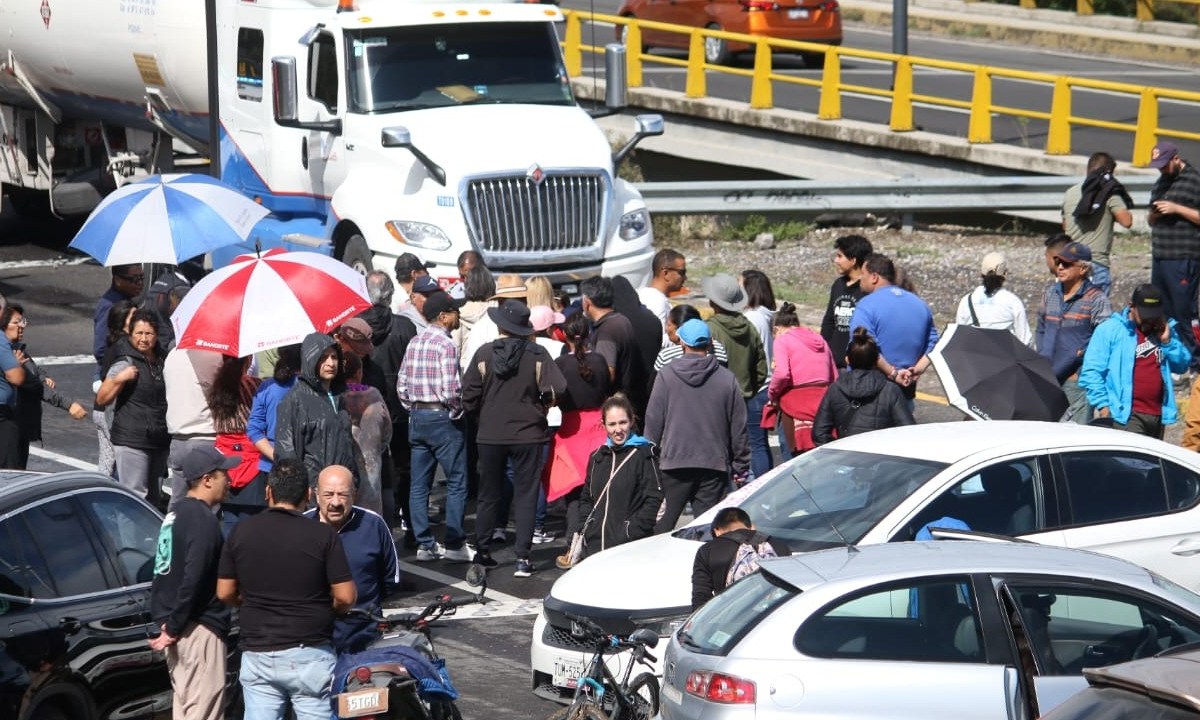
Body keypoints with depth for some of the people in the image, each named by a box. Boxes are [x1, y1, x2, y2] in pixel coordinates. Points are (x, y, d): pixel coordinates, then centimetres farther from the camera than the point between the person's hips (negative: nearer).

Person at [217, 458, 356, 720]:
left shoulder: (241, 533, 0)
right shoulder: (324, 535, -9)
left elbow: (225, 593, 5)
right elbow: (346, 597, -9)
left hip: (257, 653, 3)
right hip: (309, 656, -2)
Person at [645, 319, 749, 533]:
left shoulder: (666, 376, -3)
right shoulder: (727, 379, 1)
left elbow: (653, 422, -2)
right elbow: (738, 426, 5)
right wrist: (741, 467, 13)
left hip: (674, 463, -1)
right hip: (714, 466, 1)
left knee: (661, 525, 6)